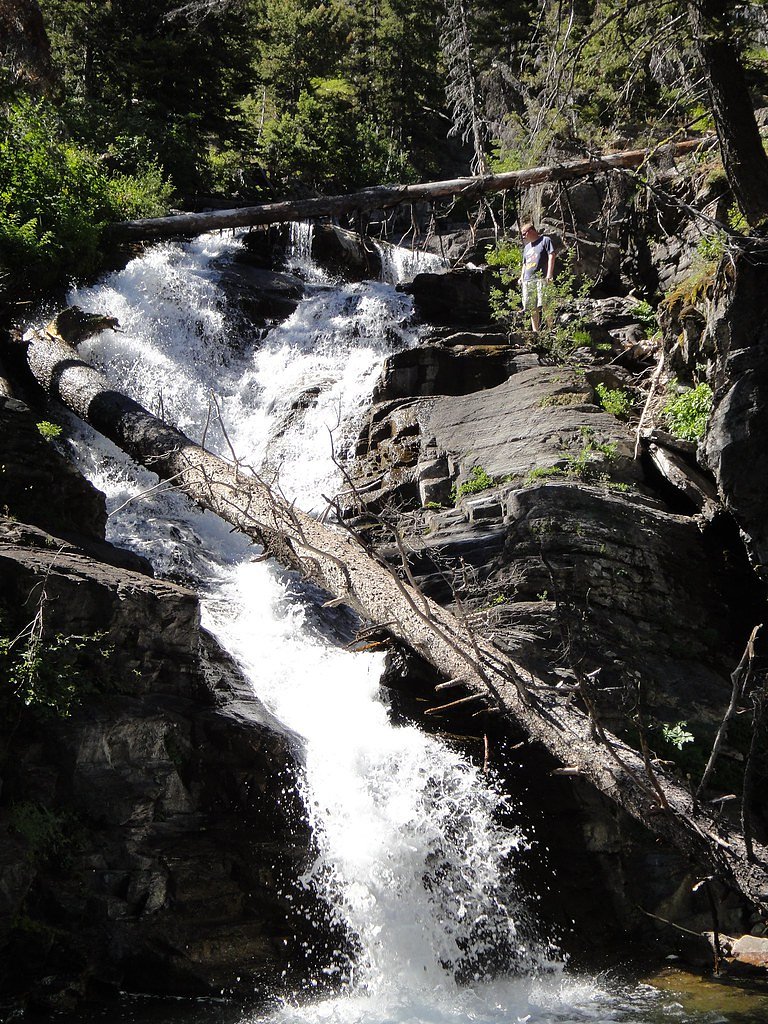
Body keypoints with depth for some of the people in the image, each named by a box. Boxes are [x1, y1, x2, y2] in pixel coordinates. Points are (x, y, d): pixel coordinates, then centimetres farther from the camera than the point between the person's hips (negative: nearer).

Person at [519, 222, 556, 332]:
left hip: (542, 278, -7)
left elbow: (551, 256, -3)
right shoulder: (527, 247, 27)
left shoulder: (545, 240, 6)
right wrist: (521, 277, 16)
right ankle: (535, 331, 6)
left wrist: (549, 275, -13)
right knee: (532, 308, 3)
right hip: (528, 281, 7)